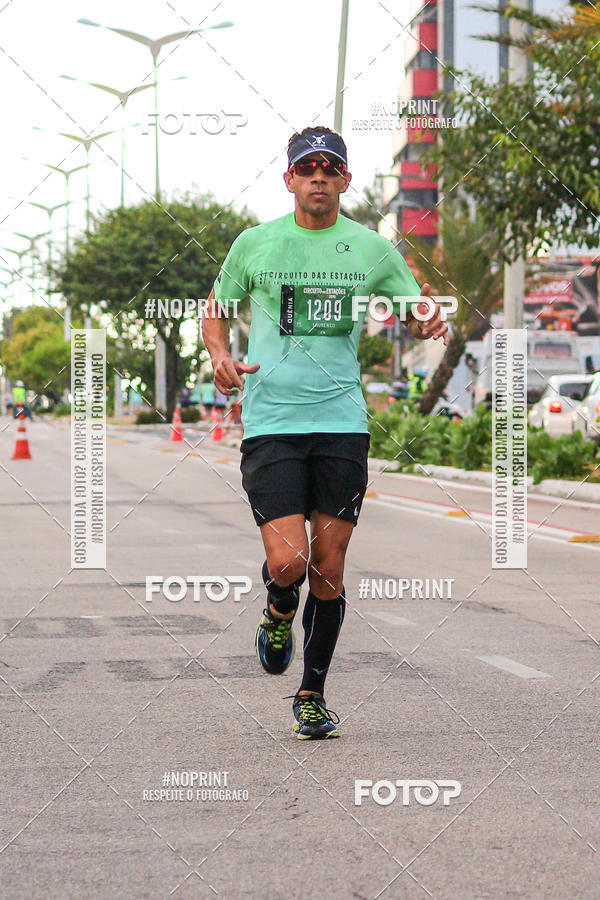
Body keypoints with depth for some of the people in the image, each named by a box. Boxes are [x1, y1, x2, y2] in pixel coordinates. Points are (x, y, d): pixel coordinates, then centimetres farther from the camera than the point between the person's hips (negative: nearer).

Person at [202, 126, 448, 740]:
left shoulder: (372, 249, 6)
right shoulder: (254, 244, 3)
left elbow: (416, 312, 16)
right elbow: (217, 310, 17)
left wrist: (431, 324, -8)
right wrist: (220, 355, -5)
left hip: (341, 423, 2)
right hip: (269, 422, -1)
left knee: (329, 569, 3)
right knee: (288, 560, -16)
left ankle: (312, 695, 20)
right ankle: (278, 613, 22)